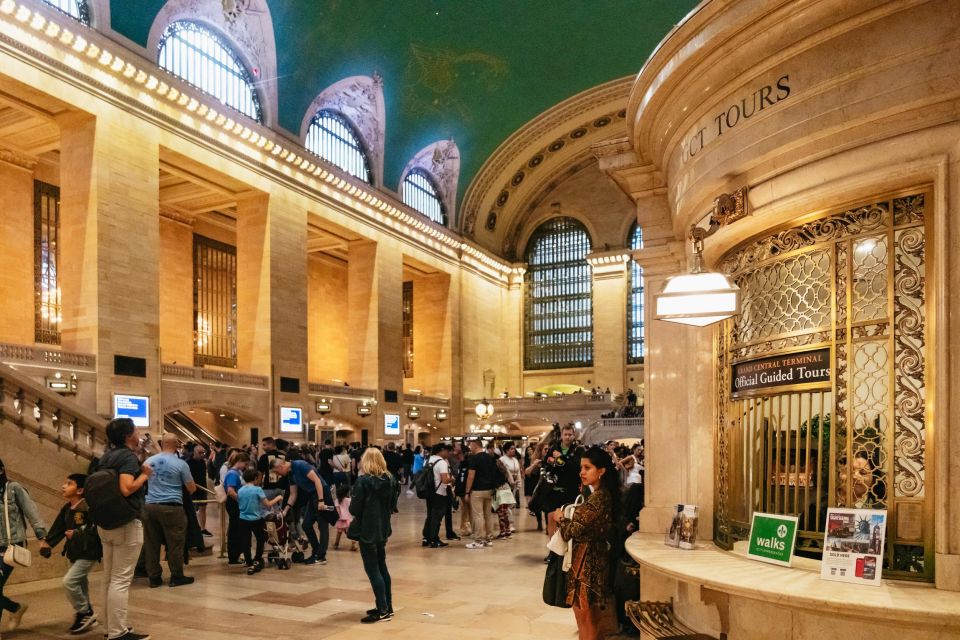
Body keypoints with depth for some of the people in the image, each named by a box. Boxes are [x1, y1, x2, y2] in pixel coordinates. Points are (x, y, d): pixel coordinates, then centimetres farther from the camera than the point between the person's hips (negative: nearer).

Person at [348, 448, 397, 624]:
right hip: (383, 528, 7)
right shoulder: (389, 479, 3)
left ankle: (382, 610, -1)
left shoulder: (363, 480, -15)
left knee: (372, 569, -1)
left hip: (367, 530, -7)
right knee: (381, 567, 17)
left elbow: (354, 509, -15)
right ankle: (387, 606, 21)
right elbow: (393, 506, 8)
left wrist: (355, 510, 6)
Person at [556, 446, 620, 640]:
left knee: (584, 614, 2)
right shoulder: (603, 494, 9)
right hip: (595, 557, 10)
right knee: (591, 614, 19)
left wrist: (560, 517, -2)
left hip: (587, 559, -10)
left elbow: (572, 530, -19)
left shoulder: (597, 498, -22)